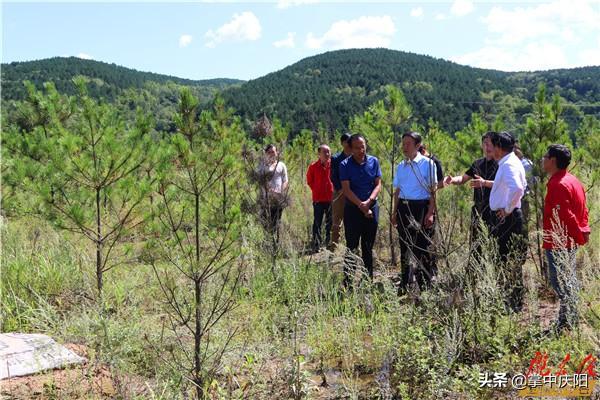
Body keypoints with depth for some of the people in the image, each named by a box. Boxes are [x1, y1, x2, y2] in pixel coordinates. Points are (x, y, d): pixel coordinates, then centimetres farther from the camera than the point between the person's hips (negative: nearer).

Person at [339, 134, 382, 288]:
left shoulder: (373, 162, 4)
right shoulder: (345, 165, -5)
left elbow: (378, 184, 1)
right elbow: (346, 189, -10)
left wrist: (368, 201, -15)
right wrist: (361, 205, -17)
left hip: (372, 208, 3)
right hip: (352, 210, -3)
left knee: (368, 248, 10)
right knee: (351, 248, -2)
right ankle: (348, 283, 1)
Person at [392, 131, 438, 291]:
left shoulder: (427, 163, -4)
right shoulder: (401, 166, 12)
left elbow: (432, 190, -5)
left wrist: (430, 213, -12)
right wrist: (394, 213, 13)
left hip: (421, 206, -5)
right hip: (403, 207, 6)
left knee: (423, 247, -2)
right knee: (405, 247, 12)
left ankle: (425, 286, 7)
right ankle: (404, 285, 22)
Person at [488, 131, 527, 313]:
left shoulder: (508, 165, -17)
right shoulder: (511, 162, 15)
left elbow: (517, 188, -33)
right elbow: (522, 186, 26)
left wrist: (508, 208, -21)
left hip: (507, 218, -11)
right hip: (506, 217, 11)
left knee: (509, 261, -5)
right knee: (511, 261, 15)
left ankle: (514, 304, 1)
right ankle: (514, 302, 23)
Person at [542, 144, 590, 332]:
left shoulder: (558, 184, -21)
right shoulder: (573, 181, 12)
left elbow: (565, 216, -23)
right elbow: (582, 210, 15)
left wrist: (580, 235, -14)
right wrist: (584, 230, 10)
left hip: (558, 242, -11)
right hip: (570, 241, 11)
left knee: (559, 281, -4)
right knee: (569, 279, 18)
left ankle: (565, 323, 1)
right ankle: (572, 321, 27)